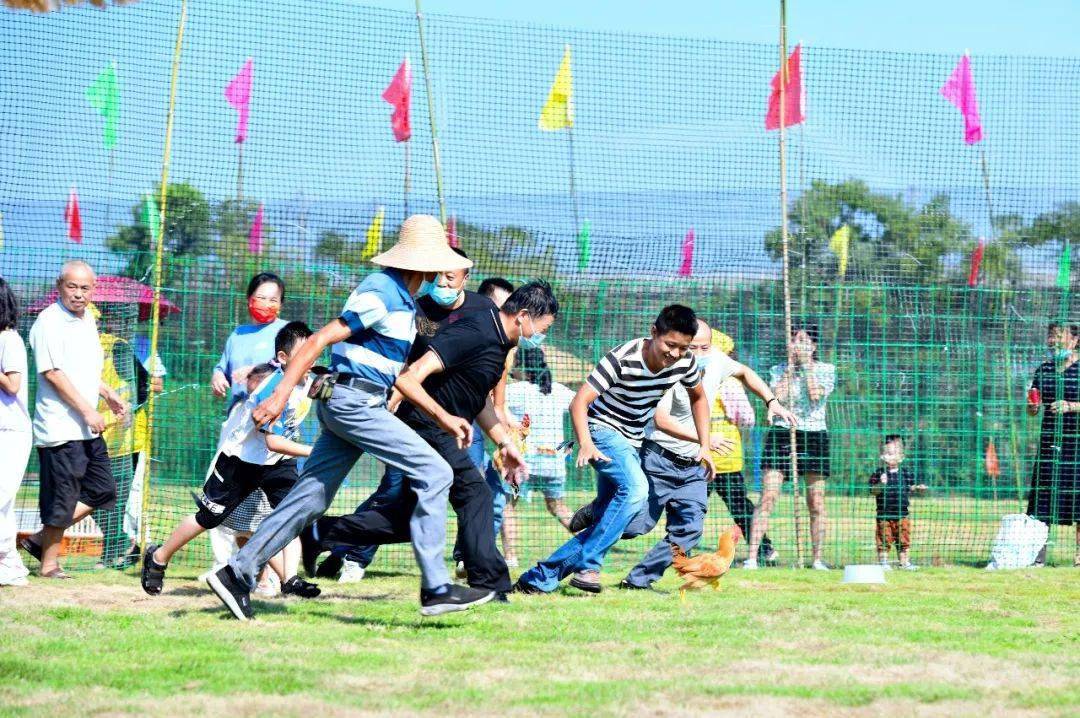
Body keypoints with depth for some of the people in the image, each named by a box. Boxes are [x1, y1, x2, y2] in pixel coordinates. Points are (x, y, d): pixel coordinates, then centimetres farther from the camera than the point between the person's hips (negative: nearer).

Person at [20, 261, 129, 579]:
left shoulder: (87, 319, 14)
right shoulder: (50, 321, -13)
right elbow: (52, 372, -19)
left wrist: (108, 393, 19)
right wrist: (87, 410, -20)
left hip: (87, 429, 9)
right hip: (61, 429, -9)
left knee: (102, 490, 12)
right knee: (62, 497, -4)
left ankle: (41, 540, 17)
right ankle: (49, 563, 9)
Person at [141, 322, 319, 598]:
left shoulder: (307, 379, -8)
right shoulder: (274, 387, -32)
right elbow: (273, 442, -36)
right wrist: (312, 451, -39)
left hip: (277, 461, 6)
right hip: (239, 456, -6)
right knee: (208, 518, 6)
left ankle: (290, 580, -16)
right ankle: (158, 557, 25)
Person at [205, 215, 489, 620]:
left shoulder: (404, 301, 18)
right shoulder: (381, 294, -13)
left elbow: (396, 373, 25)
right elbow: (321, 339, -17)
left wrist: (444, 418, 23)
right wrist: (281, 395, -23)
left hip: (343, 404, 10)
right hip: (352, 400, -10)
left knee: (311, 498, 9)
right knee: (434, 474, -11)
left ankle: (238, 574, 10)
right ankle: (435, 589, -12)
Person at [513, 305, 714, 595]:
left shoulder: (685, 362, -9)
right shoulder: (623, 359, -26)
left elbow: (698, 397, 13)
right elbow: (579, 402, -28)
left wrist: (704, 445, 4)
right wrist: (585, 444, -45)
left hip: (632, 442, 7)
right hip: (602, 428, -7)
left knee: (605, 521, 1)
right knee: (636, 487, -33)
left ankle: (539, 578, 8)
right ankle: (588, 565, -30)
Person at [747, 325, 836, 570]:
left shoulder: (825, 370, 5)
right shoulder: (778, 370, 9)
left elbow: (816, 395, -12)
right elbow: (777, 398, -8)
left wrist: (806, 365, -7)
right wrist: (789, 368, -4)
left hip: (814, 435, 0)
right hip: (782, 433, 0)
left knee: (816, 502, 2)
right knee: (767, 498, -10)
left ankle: (818, 559, 11)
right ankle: (752, 557, -12)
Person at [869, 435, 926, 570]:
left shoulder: (906, 473, 5)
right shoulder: (879, 473, -4)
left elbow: (910, 489, 13)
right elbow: (873, 491, -9)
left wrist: (918, 488, -6)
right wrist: (881, 484, -27)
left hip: (902, 513, 3)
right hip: (884, 514, -3)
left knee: (903, 539, 9)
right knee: (884, 540, 1)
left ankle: (905, 562, 18)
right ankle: (883, 562, 10)